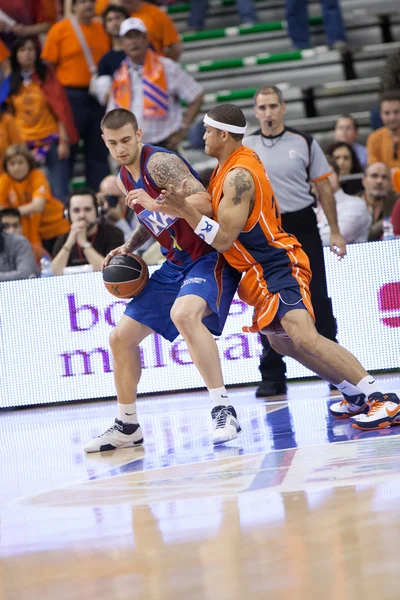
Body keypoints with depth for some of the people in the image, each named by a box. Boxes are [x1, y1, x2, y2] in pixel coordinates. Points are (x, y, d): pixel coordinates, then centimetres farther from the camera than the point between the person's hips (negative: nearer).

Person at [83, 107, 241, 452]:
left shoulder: (160, 162, -18)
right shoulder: (125, 179, 10)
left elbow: (206, 204, -29)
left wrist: (157, 204, -39)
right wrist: (129, 248, 10)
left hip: (209, 257, -9)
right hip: (177, 263, 9)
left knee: (183, 313, -39)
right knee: (122, 337, 7)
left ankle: (223, 411, -34)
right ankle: (127, 427, 22)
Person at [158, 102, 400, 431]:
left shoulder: (238, 175, -22)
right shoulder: (234, 162, 9)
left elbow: (223, 238, -25)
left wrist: (185, 209, -29)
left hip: (279, 266, -11)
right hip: (263, 270, 11)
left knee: (303, 336, -27)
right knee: (282, 340, 22)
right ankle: (355, 395, 28)